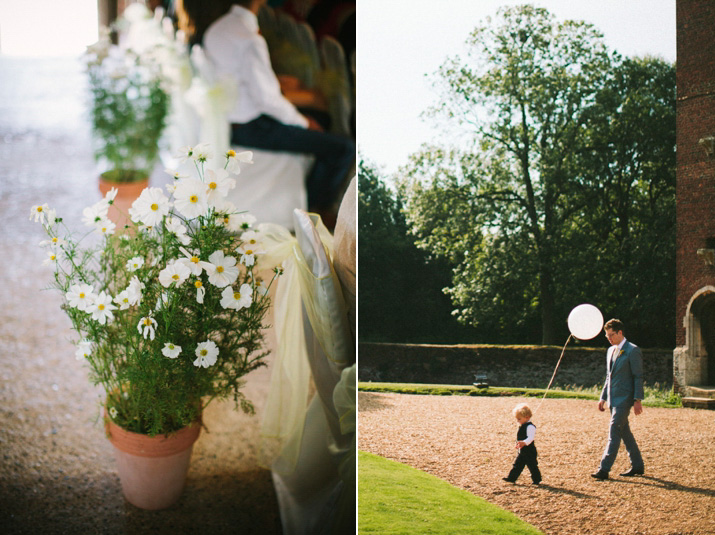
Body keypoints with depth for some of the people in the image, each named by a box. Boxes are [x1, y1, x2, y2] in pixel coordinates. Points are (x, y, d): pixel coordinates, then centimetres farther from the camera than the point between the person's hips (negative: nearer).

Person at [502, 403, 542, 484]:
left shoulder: (530, 427, -21)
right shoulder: (522, 426, 10)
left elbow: (530, 437, -34)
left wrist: (524, 443, -50)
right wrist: (519, 444, 26)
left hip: (529, 452, -9)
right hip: (522, 452, 9)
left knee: (532, 466, 3)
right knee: (517, 465, 11)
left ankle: (537, 480, 18)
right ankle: (511, 478, 15)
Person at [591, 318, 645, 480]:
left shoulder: (633, 351, -10)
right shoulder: (610, 351, 15)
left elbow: (638, 377, -11)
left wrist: (637, 400, -16)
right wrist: (603, 398, 16)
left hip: (624, 399, -8)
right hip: (613, 399, 8)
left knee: (614, 433, -11)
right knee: (624, 432, 13)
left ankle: (604, 469, -13)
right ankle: (637, 466, 22)